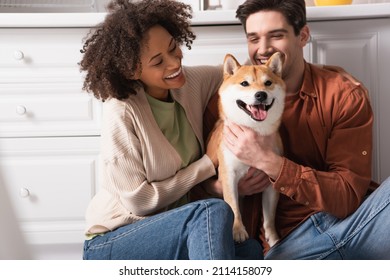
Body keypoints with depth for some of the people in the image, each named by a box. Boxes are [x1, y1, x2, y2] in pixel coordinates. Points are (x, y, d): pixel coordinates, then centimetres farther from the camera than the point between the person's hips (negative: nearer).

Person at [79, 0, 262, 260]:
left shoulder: (192, 82, -4)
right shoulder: (121, 112, -21)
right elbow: (138, 200, -17)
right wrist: (210, 164, -12)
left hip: (173, 226, 6)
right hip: (111, 242, -6)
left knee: (250, 251, -21)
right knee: (214, 211, -31)